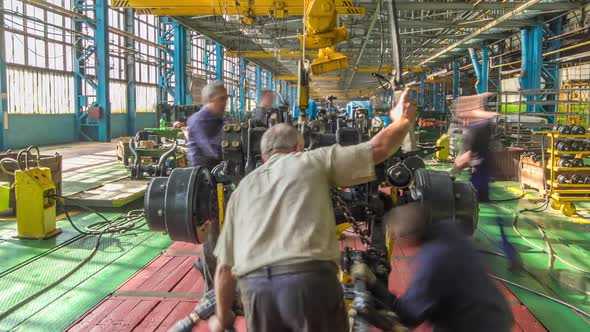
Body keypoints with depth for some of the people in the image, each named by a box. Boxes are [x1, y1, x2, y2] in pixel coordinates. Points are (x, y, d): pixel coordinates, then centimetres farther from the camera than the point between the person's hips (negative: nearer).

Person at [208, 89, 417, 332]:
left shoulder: (242, 189, 23)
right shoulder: (314, 160, 14)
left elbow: (225, 266, 21)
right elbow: (378, 149, 16)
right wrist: (405, 120, 36)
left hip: (254, 288, 3)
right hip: (311, 279, -3)